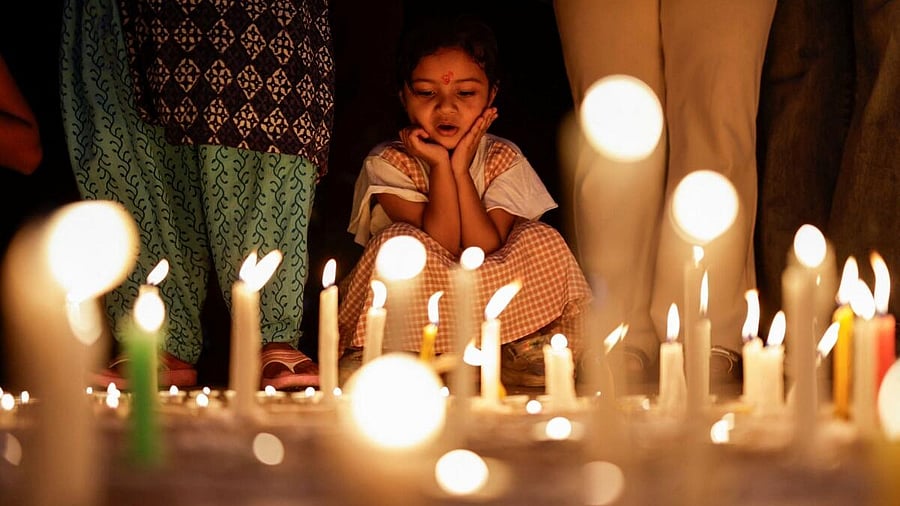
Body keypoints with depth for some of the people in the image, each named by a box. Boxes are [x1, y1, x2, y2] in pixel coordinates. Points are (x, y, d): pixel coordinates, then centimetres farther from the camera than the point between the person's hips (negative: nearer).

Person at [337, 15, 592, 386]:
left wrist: (461, 169, -20)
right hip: (410, 312, -2)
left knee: (542, 241, -19)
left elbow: (487, 254, -17)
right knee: (401, 241, -30)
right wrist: (440, 165, -22)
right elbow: (442, 247, -20)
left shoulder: (503, 160, -3)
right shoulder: (387, 163, -10)